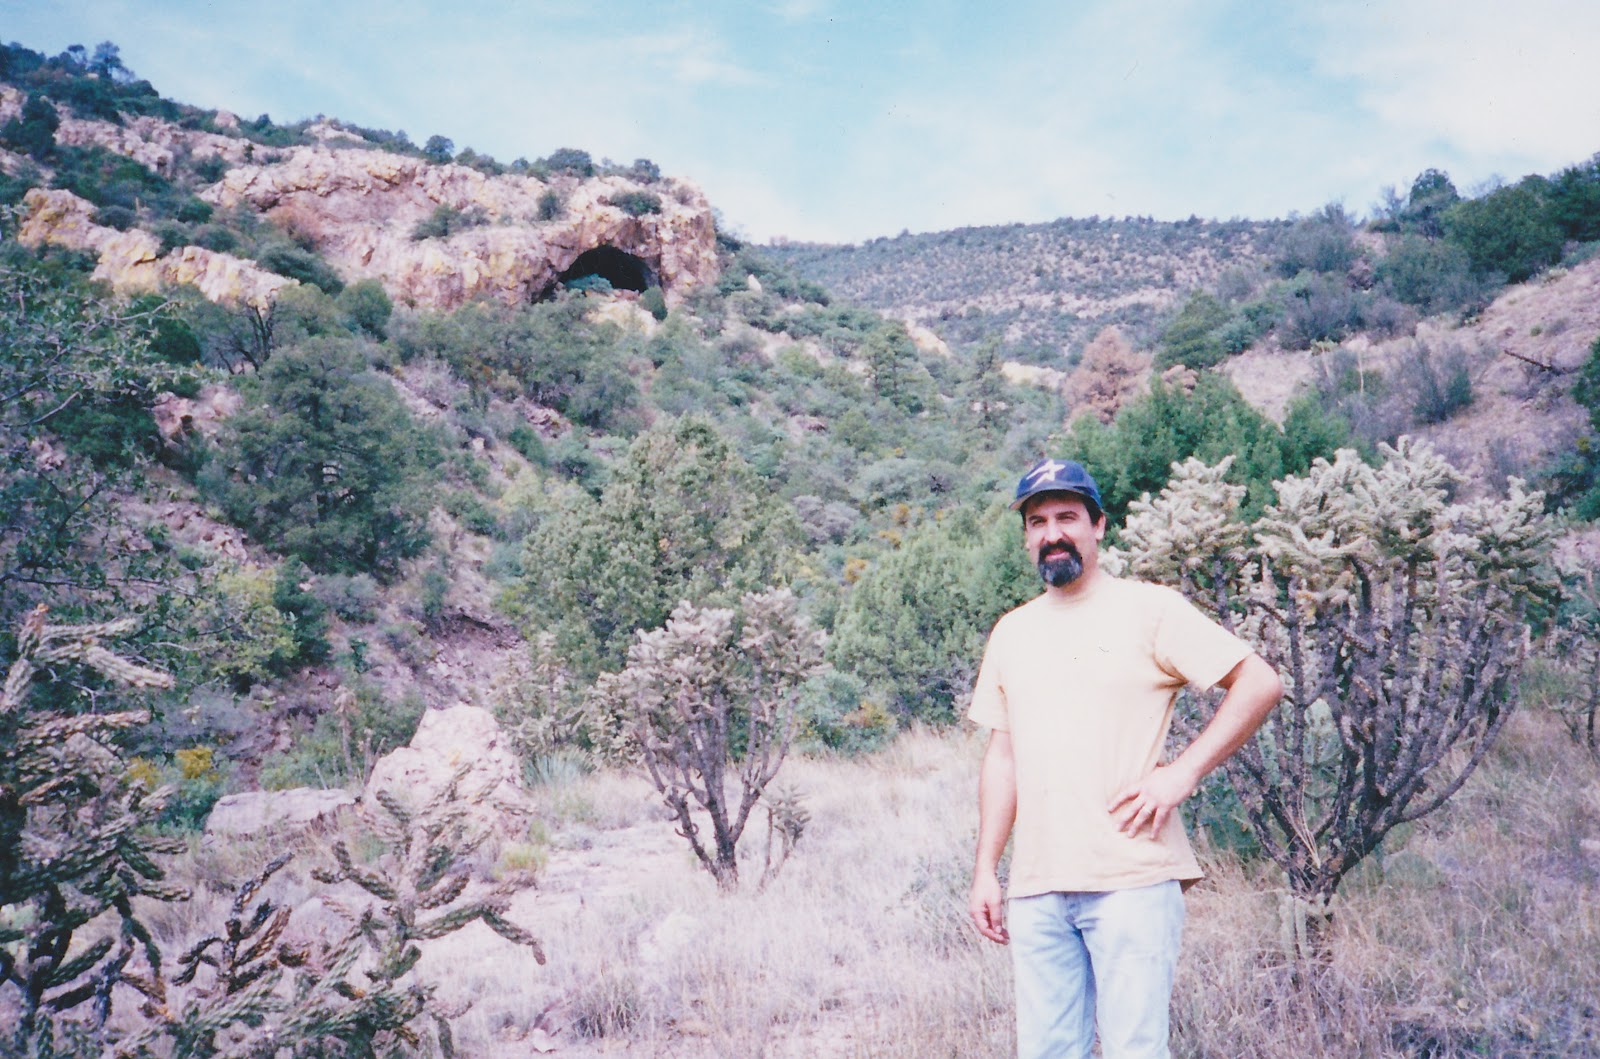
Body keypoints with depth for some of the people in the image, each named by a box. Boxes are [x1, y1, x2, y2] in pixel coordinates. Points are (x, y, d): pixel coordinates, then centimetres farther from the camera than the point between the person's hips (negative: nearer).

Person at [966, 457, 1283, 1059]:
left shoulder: (1150, 608, -1)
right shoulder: (1011, 632, 16)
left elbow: (1260, 681, -6)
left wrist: (1182, 773, -13)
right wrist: (985, 870, 13)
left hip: (1132, 880, -5)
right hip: (1036, 889, 5)